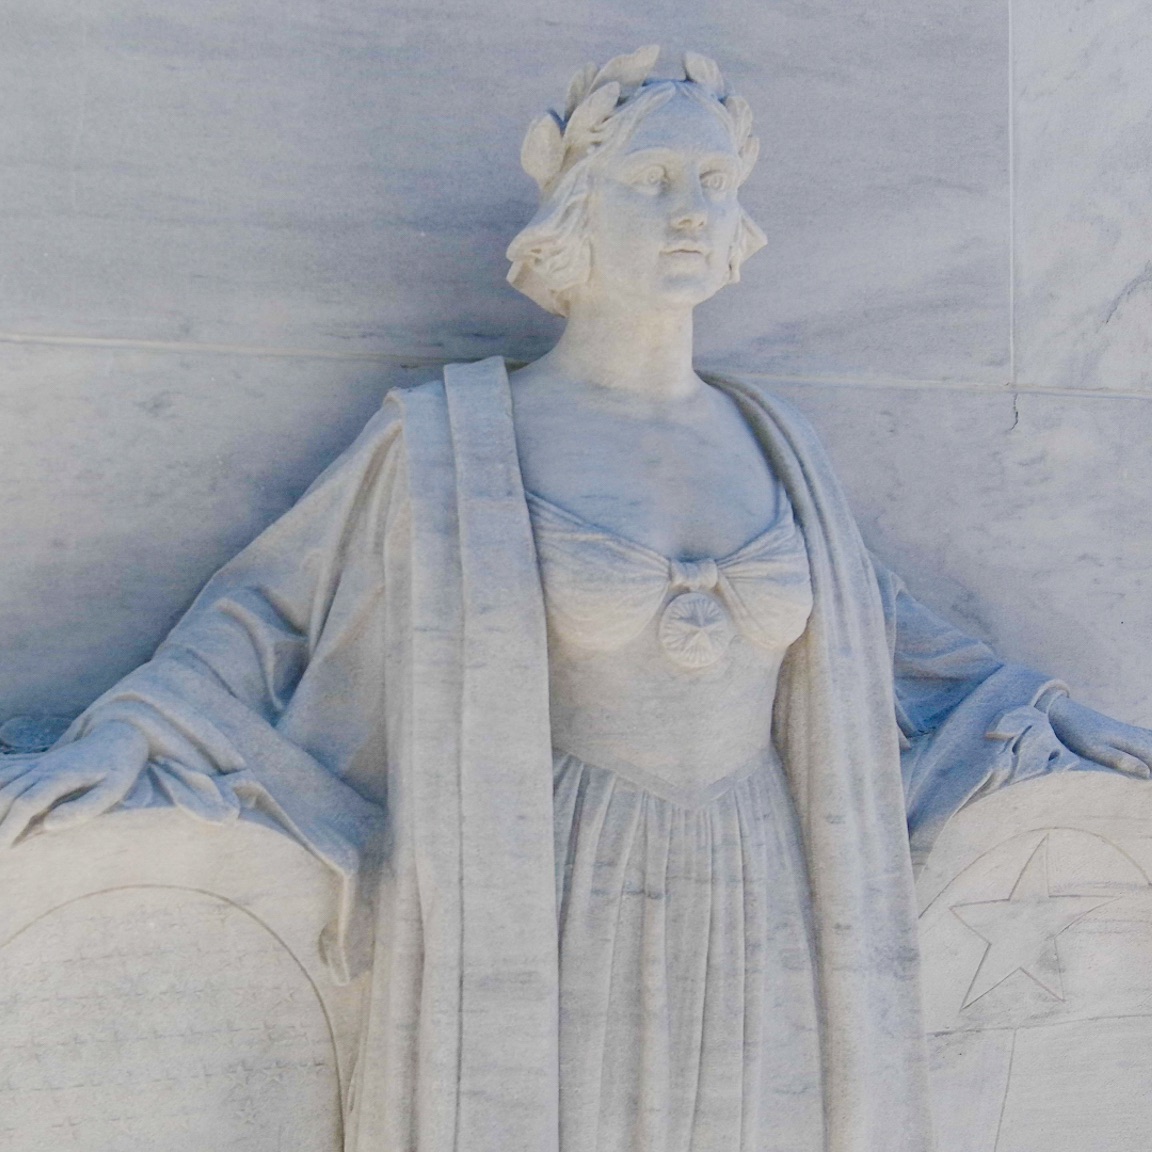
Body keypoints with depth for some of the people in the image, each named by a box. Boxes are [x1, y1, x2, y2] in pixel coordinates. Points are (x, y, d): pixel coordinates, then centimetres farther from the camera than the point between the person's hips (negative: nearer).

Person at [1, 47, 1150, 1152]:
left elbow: (867, 623, 23)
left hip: (751, 937, 4)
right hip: (545, 937, -3)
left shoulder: (771, 445, 7)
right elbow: (276, 606, 4)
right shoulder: (450, 440, -4)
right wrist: (133, 731, -10)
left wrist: (1051, 712, 21)